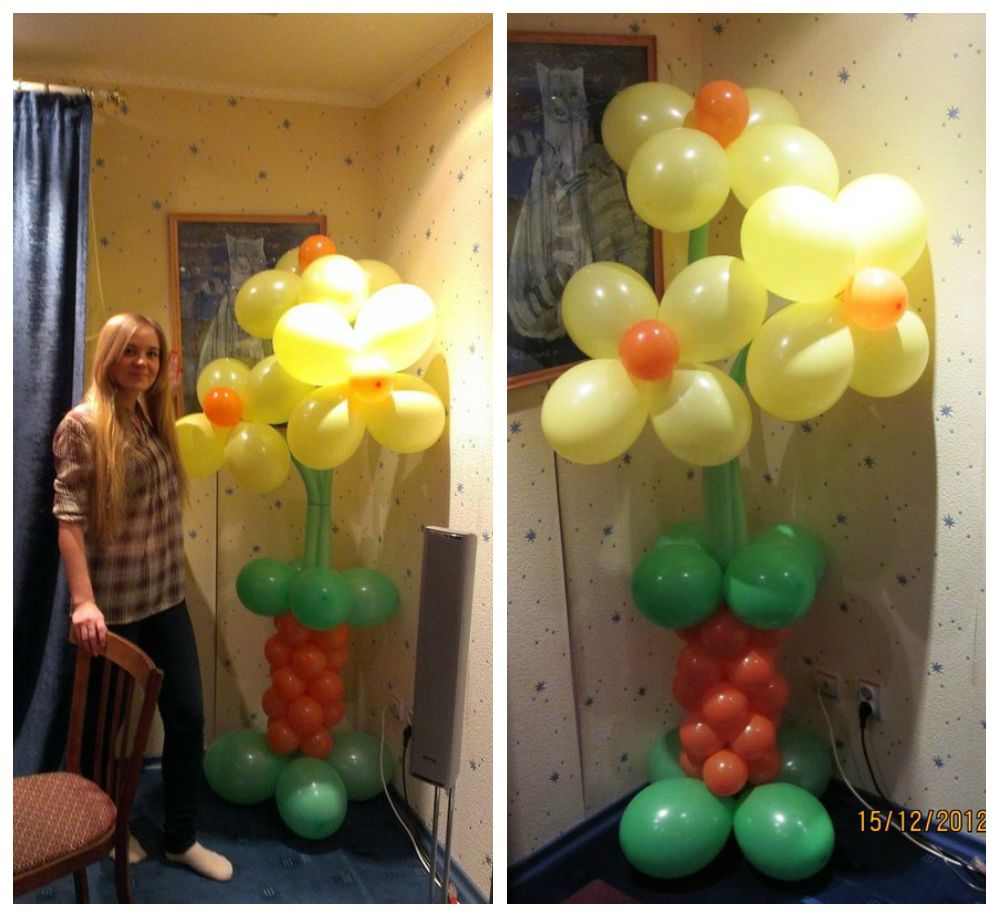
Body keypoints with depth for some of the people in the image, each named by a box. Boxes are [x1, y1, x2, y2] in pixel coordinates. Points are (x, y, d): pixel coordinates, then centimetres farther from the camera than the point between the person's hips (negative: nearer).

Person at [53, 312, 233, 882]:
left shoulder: (155, 420, 9)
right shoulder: (83, 424, -11)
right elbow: (69, 518, -18)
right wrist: (83, 601, -24)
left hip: (167, 599, 6)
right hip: (113, 605, -6)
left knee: (188, 716, 9)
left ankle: (182, 839, 26)